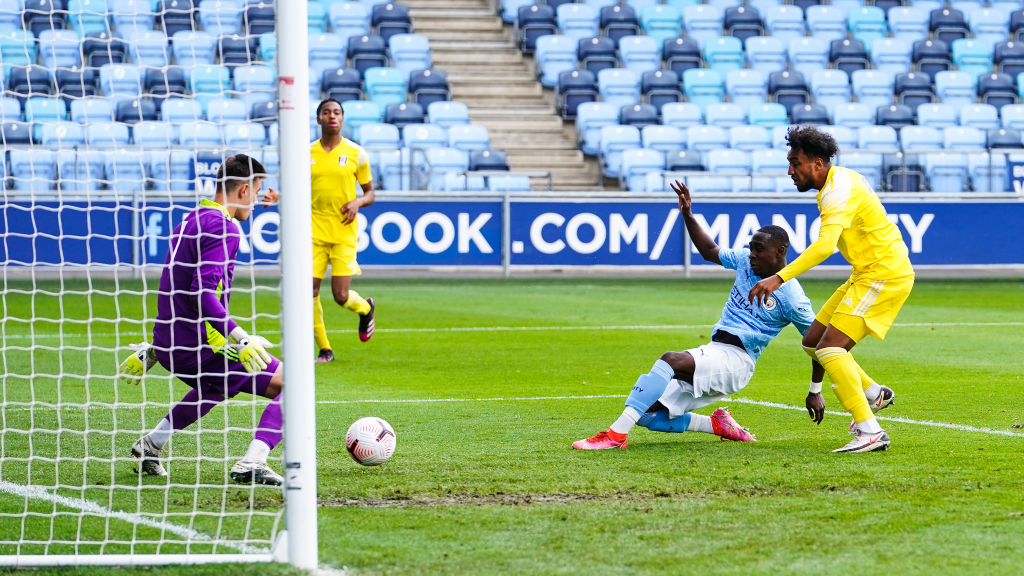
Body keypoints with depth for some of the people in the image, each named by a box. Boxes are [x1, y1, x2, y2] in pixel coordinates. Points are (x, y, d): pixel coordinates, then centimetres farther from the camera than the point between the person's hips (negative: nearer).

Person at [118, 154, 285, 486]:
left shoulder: (189, 222, 17)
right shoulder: (223, 228, -13)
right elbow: (204, 291, -25)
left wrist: (152, 351, 32)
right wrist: (240, 339, -31)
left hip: (168, 345, 10)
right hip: (199, 344, -10)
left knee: (217, 385, 39)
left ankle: (151, 445, 36)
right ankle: (251, 464, -23)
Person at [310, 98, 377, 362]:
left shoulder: (356, 154, 1)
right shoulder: (306, 153, 6)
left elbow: (370, 192, 10)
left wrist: (358, 202, -12)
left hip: (344, 233, -2)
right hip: (314, 232, 2)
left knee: (341, 296, -7)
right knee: (310, 291, -6)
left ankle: (365, 308, 30)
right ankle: (324, 349, 10)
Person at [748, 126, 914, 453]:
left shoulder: (839, 190, -20)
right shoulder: (839, 180, 12)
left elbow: (825, 244, -36)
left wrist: (780, 278, -42)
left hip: (884, 273, -10)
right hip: (866, 275, 10)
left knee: (830, 348, -19)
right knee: (813, 341, 11)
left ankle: (870, 432, -23)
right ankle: (873, 394, 24)